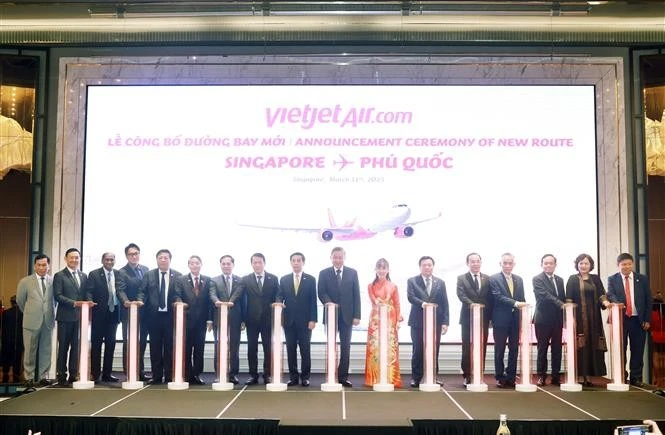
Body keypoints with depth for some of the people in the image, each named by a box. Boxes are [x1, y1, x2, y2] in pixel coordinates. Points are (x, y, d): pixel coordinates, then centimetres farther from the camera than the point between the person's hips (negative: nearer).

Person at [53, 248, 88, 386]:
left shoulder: (83, 276, 15)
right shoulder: (59, 276, 0)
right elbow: (58, 295, -10)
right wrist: (74, 303, -18)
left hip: (80, 316, 4)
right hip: (65, 316, -4)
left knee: (76, 346, 6)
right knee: (63, 347, 2)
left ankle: (73, 375, 12)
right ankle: (62, 376, 9)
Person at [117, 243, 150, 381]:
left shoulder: (145, 269, 11)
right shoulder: (122, 272, -7)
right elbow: (120, 291, -19)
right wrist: (126, 301, -38)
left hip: (144, 313, 6)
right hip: (129, 312, -5)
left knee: (142, 343, 12)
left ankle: (140, 372, 21)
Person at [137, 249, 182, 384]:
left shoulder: (178, 276, 5)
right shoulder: (148, 275, 8)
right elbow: (142, 291, 4)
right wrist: (140, 300, -14)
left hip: (171, 315, -1)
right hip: (154, 315, 1)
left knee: (170, 347, 1)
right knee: (155, 347, 4)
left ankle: (169, 377, 8)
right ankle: (156, 376, 12)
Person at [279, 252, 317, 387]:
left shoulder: (310, 279, 3)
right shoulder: (284, 279, 10)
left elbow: (313, 301, -1)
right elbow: (280, 297, 9)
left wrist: (313, 319, -8)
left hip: (305, 320, -2)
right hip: (289, 320, 2)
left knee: (305, 349, 1)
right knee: (291, 349, 4)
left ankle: (305, 377, 9)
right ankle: (293, 376, 12)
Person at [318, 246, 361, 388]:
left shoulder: (352, 273, 5)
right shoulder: (324, 273, 3)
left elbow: (356, 295, 3)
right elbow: (321, 293, -4)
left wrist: (357, 316, -4)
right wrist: (329, 303, -23)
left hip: (347, 316, 1)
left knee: (345, 347, 3)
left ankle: (343, 376, 9)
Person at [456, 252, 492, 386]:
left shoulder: (487, 279, 10)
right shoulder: (462, 278, 3)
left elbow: (490, 298, 7)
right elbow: (461, 295, -11)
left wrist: (489, 315, -2)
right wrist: (472, 304, -27)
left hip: (483, 318, 2)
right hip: (468, 317, -2)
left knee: (482, 348, 4)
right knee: (467, 348, 1)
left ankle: (479, 375, 11)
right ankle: (467, 376, 8)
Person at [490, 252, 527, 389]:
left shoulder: (519, 279, 12)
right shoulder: (494, 279, -4)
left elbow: (521, 299, 13)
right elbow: (498, 297, -16)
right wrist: (515, 303, -28)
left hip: (515, 320, 5)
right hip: (501, 320, -4)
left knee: (514, 350, 7)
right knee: (499, 350, 3)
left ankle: (511, 377, 15)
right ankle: (500, 378, 11)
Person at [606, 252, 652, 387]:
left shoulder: (642, 279, 7)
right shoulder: (612, 279, 4)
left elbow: (648, 300, 6)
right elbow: (610, 295, -10)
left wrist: (647, 320, 0)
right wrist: (617, 304, -32)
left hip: (638, 320, 1)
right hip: (620, 319, -1)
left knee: (637, 350, 3)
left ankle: (636, 378, 13)